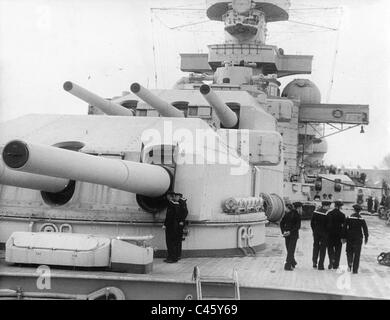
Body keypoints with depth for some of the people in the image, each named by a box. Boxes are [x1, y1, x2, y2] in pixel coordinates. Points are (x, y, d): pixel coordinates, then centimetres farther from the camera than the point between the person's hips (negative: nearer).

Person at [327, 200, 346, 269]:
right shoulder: (342, 215, -10)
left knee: (330, 248, 13)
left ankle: (331, 260, -8)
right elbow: (344, 226, -9)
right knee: (337, 249, 9)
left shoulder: (329, 213, -3)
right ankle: (335, 264, 12)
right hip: (338, 235, -2)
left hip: (330, 233, 2)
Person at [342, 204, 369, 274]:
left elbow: (345, 228, -2)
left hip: (350, 238, 1)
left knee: (349, 252, 15)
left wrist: (344, 237, 5)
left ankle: (350, 263, -10)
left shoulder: (349, 218, -3)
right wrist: (366, 238, 8)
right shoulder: (362, 220, -5)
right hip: (358, 239, -1)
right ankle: (355, 269, 3)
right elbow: (365, 229, -2)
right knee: (357, 254, 5)